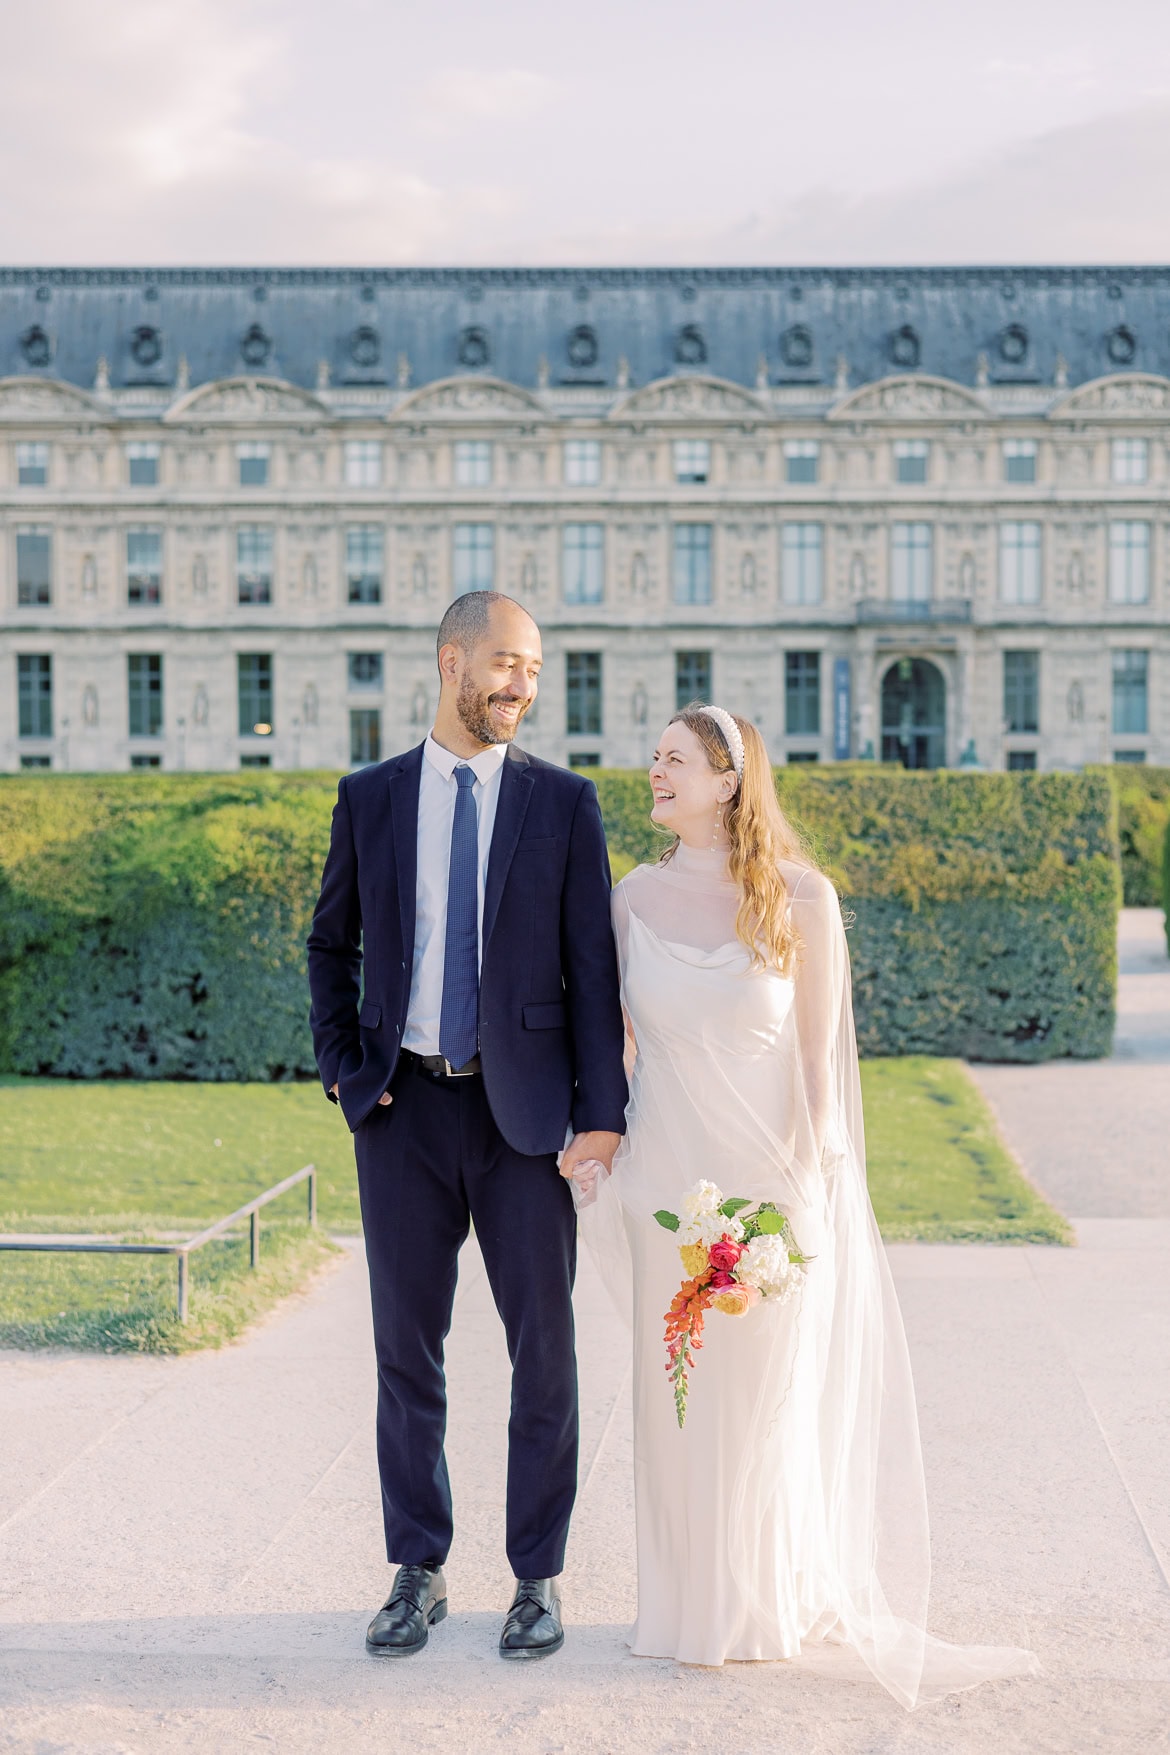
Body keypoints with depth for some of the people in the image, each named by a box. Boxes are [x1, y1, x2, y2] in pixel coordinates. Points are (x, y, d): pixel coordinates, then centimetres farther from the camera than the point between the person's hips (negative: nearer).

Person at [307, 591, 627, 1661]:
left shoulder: (564, 803, 1)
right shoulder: (369, 799, 6)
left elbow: (593, 968, -2)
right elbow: (331, 944, 15)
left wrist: (601, 1112, -9)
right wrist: (343, 1070, 3)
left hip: (524, 1110, -1)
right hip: (405, 1106, 1)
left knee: (545, 1351, 4)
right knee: (408, 1351, 8)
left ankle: (538, 1578, 18)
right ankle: (418, 1573, 22)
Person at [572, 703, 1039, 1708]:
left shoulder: (801, 898, -8)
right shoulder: (637, 897, 1)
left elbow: (821, 1055, -5)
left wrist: (806, 1193, -6)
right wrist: (591, 1136, 5)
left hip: (774, 1186, -3)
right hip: (667, 1188, 3)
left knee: (766, 1401, 8)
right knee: (677, 1401, 9)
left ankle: (770, 1611, 25)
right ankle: (692, 1606, 25)